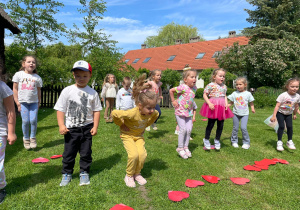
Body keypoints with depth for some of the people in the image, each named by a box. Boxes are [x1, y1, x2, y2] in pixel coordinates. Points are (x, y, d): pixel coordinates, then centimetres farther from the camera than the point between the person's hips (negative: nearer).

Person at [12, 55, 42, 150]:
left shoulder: (37, 77, 6)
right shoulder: (19, 74, 3)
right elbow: (15, 89, 4)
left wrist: (39, 102, 9)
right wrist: (17, 102, -1)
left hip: (34, 102, 1)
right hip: (23, 102, -1)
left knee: (33, 120, -6)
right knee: (25, 121, -3)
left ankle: (32, 137, 14)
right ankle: (26, 138, 17)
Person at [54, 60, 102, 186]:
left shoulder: (92, 93, -1)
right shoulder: (67, 91, -4)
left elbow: (96, 110, 2)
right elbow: (60, 109, -3)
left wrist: (95, 126, -4)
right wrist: (61, 125, -10)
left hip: (87, 128, 1)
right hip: (71, 128, 0)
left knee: (86, 152, 10)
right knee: (69, 152, 10)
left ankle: (84, 173, 27)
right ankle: (67, 174, 28)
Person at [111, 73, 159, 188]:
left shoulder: (152, 112, -19)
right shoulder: (132, 113, -37)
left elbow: (156, 114, 8)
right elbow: (114, 113, -28)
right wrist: (122, 125, -16)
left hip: (139, 135, 5)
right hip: (127, 135, -5)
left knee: (142, 154, -12)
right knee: (134, 154, -21)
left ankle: (137, 174, 16)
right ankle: (129, 175, 7)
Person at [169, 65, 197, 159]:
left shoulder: (194, 88, 2)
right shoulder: (183, 87, -19)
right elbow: (171, 90, -13)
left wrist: (192, 107, 11)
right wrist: (173, 101, -10)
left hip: (189, 112, 6)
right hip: (180, 111, -6)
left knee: (189, 130, 4)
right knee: (183, 129, -5)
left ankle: (186, 147, 20)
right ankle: (180, 148, 11)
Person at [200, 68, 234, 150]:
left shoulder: (224, 86, 12)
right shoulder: (211, 85, -7)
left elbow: (225, 96, 18)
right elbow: (205, 95, -7)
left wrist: (226, 104, 1)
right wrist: (209, 103, -18)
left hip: (222, 107, 6)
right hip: (213, 107, -6)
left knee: (220, 125, 10)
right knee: (210, 124, 3)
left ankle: (217, 140, 27)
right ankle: (206, 140, 19)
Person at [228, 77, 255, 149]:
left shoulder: (248, 94, 0)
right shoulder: (234, 93, 2)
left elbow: (251, 103, 8)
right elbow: (231, 102, 7)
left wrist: (252, 108, -8)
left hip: (244, 114, -2)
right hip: (236, 113, 2)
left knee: (243, 128, -11)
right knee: (235, 128, 8)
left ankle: (246, 142, 5)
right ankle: (234, 141, 24)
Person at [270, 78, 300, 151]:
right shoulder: (283, 95, -24)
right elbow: (277, 106, -23)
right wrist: (274, 116, -27)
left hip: (289, 114, 4)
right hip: (280, 113, -4)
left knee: (289, 126, -8)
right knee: (281, 126, -14)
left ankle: (290, 141, 10)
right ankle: (279, 142, -2)